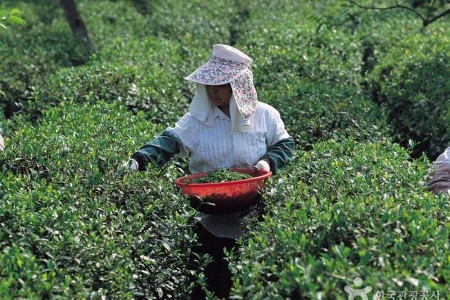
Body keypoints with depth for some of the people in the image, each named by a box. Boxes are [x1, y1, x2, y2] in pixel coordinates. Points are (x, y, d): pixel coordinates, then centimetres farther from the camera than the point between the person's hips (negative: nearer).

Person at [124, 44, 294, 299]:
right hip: (210, 220, 0)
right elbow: (170, 141, -14)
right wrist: (140, 159, -31)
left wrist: (269, 162, -17)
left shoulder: (265, 115, -3)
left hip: (255, 218, 0)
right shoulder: (198, 118, -4)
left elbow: (285, 144, 4)